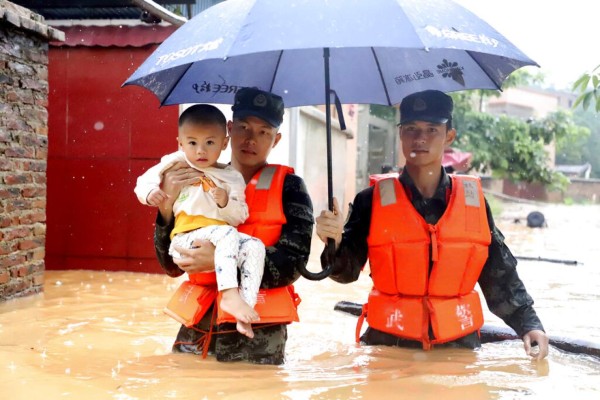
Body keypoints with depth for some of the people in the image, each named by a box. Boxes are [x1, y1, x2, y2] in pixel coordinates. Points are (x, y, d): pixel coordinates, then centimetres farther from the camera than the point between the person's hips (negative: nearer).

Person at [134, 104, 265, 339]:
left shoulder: (232, 178, 14)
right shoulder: (176, 164, 11)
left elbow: (239, 217, 11)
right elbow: (145, 181, 13)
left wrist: (225, 202, -10)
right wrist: (150, 193, -10)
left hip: (222, 237, 3)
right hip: (187, 239, -3)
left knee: (255, 246, -24)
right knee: (226, 233, -32)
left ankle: (246, 309, -28)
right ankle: (229, 294, -38)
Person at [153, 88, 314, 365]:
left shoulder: (288, 187, 1)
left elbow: (292, 262, -11)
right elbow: (172, 266, 5)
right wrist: (167, 204, -10)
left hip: (258, 334, -2)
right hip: (197, 329, 3)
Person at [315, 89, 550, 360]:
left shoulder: (473, 200, 4)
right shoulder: (373, 201, -1)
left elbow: (500, 276, 9)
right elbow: (346, 271, -6)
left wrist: (529, 324, -1)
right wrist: (335, 242, -26)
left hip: (459, 343, 2)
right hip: (389, 343, -1)